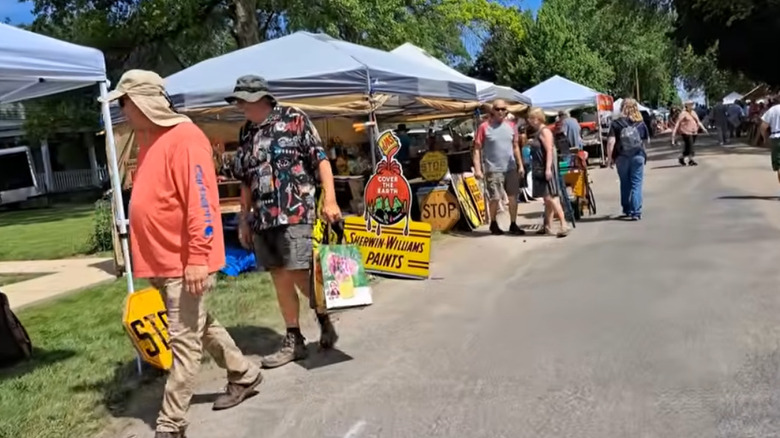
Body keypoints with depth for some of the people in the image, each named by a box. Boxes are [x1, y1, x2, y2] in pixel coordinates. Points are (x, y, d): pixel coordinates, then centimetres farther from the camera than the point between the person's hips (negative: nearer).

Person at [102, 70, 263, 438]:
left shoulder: (184, 138, -16)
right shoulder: (149, 139, 14)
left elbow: (201, 200, -22)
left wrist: (198, 258, -25)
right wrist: (149, 254, 21)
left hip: (185, 262, -10)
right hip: (163, 260, 10)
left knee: (184, 341, -1)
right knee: (200, 325, 20)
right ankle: (244, 375, 38)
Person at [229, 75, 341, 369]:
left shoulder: (294, 119, -2)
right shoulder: (247, 134, 14)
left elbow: (320, 159, -5)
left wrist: (329, 200, -14)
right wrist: (244, 220, 18)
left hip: (295, 213, -6)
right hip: (262, 219, 6)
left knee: (299, 275, -8)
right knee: (280, 278, 7)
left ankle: (324, 317, 21)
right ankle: (294, 341, 17)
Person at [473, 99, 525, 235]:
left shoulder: (511, 126, 7)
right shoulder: (484, 127, -7)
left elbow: (515, 147, 15)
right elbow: (477, 149, -7)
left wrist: (520, 165, 13)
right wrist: (477, 169, -13)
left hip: (511, 168, 4)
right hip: (493, 169, -4)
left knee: (513, 197, 5)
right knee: (495, 198, -3)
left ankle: (513, 225, 17)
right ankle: (493, 224, 18)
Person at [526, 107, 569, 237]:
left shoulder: (544, 131, -11)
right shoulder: (535, 132, 15)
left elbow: (549, 151, -20)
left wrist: (548, 168, -25)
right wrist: (530, 143, 10)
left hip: (546, 168, -9)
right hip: (539, 169, 9)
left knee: (550, 196, -13)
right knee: (547, 198, 12)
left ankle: (564, 224, -12)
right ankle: (548, 226, 18)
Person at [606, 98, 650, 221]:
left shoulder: (616, 124, -5)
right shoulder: (641, 124, 1)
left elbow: (610, 142, -12)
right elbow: (646, 141, 12)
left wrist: (610, 158, -4)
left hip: (621, 157, 0)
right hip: (638, 157, 0)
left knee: (625, 184, 14)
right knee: (636, 184, 2)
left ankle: (627, 210, 24)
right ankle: (636, 212, -4)